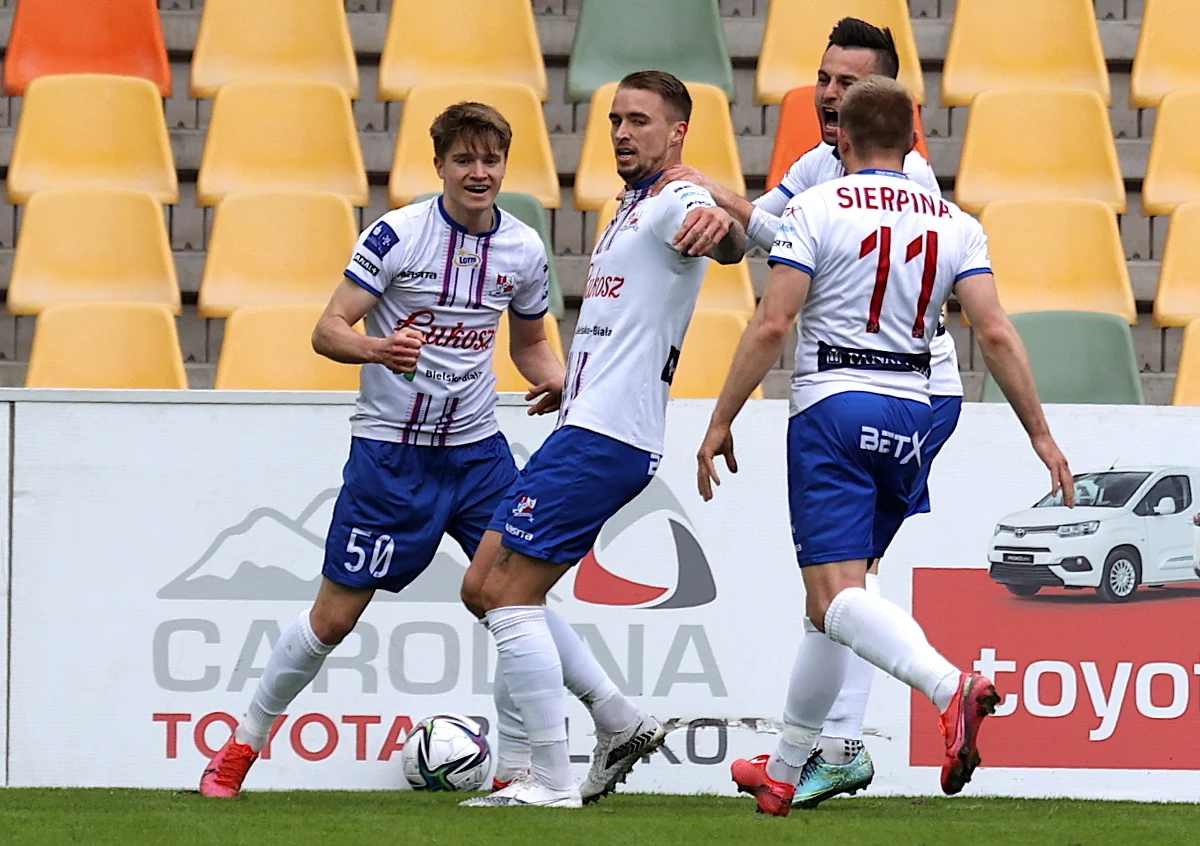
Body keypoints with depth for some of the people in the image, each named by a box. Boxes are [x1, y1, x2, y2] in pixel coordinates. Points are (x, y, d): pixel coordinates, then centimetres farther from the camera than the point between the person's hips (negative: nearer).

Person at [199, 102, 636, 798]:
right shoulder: (396, 234, -11)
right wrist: (377, 348, -32)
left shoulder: (525, 250, 2)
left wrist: (557, 378, -4)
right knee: (335, 615, 0)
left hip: (478, 450, 4)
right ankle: (244, 744, 18)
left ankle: (515, 769, 1)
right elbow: (328, 330, -11)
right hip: (390, 450, -4)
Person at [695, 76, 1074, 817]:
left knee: (836, 596, -14)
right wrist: (1041, 434, 2)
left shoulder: (818, 209, -3)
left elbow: (771, 327, -9)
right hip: (913, 416, 5)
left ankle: (951, 686, -40)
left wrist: (720, 423, -2)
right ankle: (784, 771, 25)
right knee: (830, 595, 17)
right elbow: (996, 333, -1)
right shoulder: (955, 224, 7)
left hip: (833, 408, -5)